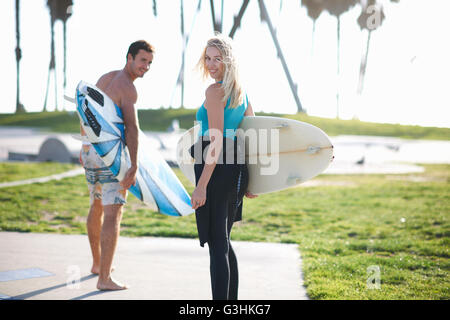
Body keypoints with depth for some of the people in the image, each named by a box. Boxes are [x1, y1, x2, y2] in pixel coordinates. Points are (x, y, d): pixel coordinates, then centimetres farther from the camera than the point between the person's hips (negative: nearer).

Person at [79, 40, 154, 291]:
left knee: (97, 207, 23)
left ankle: (97, 263, 38)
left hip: (90, 150, 9)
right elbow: (132, 127, -25)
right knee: (113, 214, -9)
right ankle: (104, 278, -12)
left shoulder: (105, 78, 15)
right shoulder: (128, 88, -13)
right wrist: (134, 167, -29)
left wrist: (85, 147, 32)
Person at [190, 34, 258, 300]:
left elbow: (216, 143, -19)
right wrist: (250, 181, 22)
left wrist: (201, 185, -21)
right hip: (238, 169, 9)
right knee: (223, 243, 19)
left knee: (217, 245, -5)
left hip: (216, 170, -9)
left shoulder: (215, 91, -12)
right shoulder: (241, 92, 14)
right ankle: (231, 299, 27)